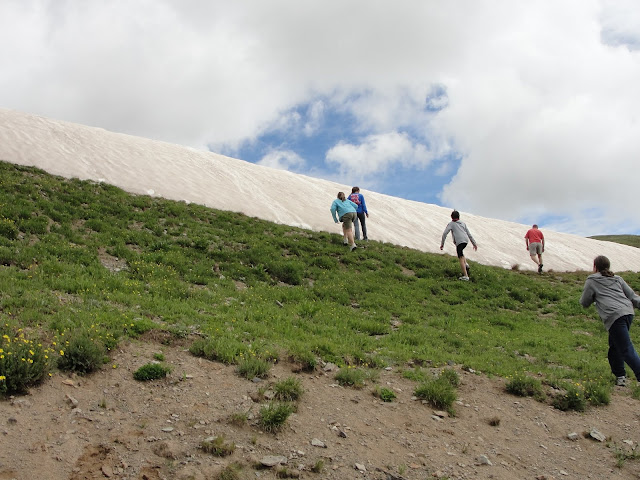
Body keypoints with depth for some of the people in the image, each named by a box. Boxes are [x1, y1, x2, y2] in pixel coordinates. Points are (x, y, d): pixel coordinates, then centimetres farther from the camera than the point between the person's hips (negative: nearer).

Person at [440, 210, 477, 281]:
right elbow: (469, 234, 25)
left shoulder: (451, 224, 15)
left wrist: (442, 244, 7)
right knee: (459, 250, 32)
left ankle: (465, 276, -11)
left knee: (461, 259, -5)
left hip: (459, 242, -6)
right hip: (466, 241, 6)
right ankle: (466, 265, 13)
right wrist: (474, 243, 26)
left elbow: (444, 233, 4)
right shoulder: (463, 223, 27)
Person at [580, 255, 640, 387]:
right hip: (628, 312, 7)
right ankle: (620, 375, 23)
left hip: (615, 317, -6)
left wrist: (596, 296, 32)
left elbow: (584, 303, 14)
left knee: (627, 350, -9)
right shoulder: (617, 279, 24)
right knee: (614, 345, 20)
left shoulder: (591, 281, 10)